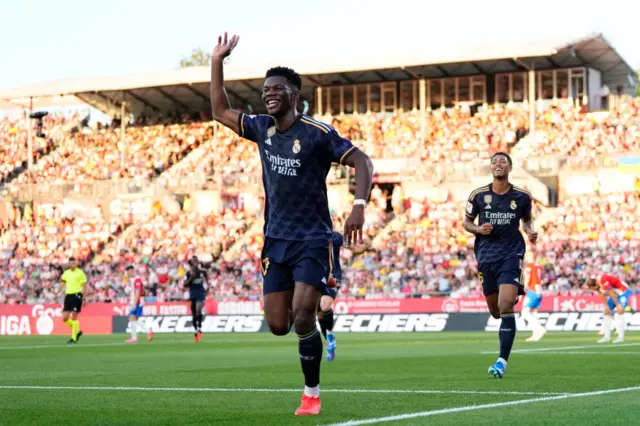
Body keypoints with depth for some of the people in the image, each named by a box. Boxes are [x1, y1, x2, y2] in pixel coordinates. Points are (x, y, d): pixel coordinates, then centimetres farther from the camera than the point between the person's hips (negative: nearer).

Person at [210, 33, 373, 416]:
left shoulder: (317, 133, -11)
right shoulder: (262, 128, 6)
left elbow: (362, 161, -13)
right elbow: (221, 111, 17)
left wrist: (360, 206, -27)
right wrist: (217, 62, 9)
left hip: (312, 240, -6)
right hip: (276, 239, 6)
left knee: (302, 317, -17)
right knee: (278, 325, 1)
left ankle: (312, 394, -2)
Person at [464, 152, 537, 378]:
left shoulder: (522, 196, 1)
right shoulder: (478, 195, 1)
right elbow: (467, 222, 10)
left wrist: (530, 231, -3)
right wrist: (478, 229, -11)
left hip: (511, 255, -2)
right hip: (486, 256, 2)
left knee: (505, 307, -18)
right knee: (495, 311, 8)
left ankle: (502, 360, -16)